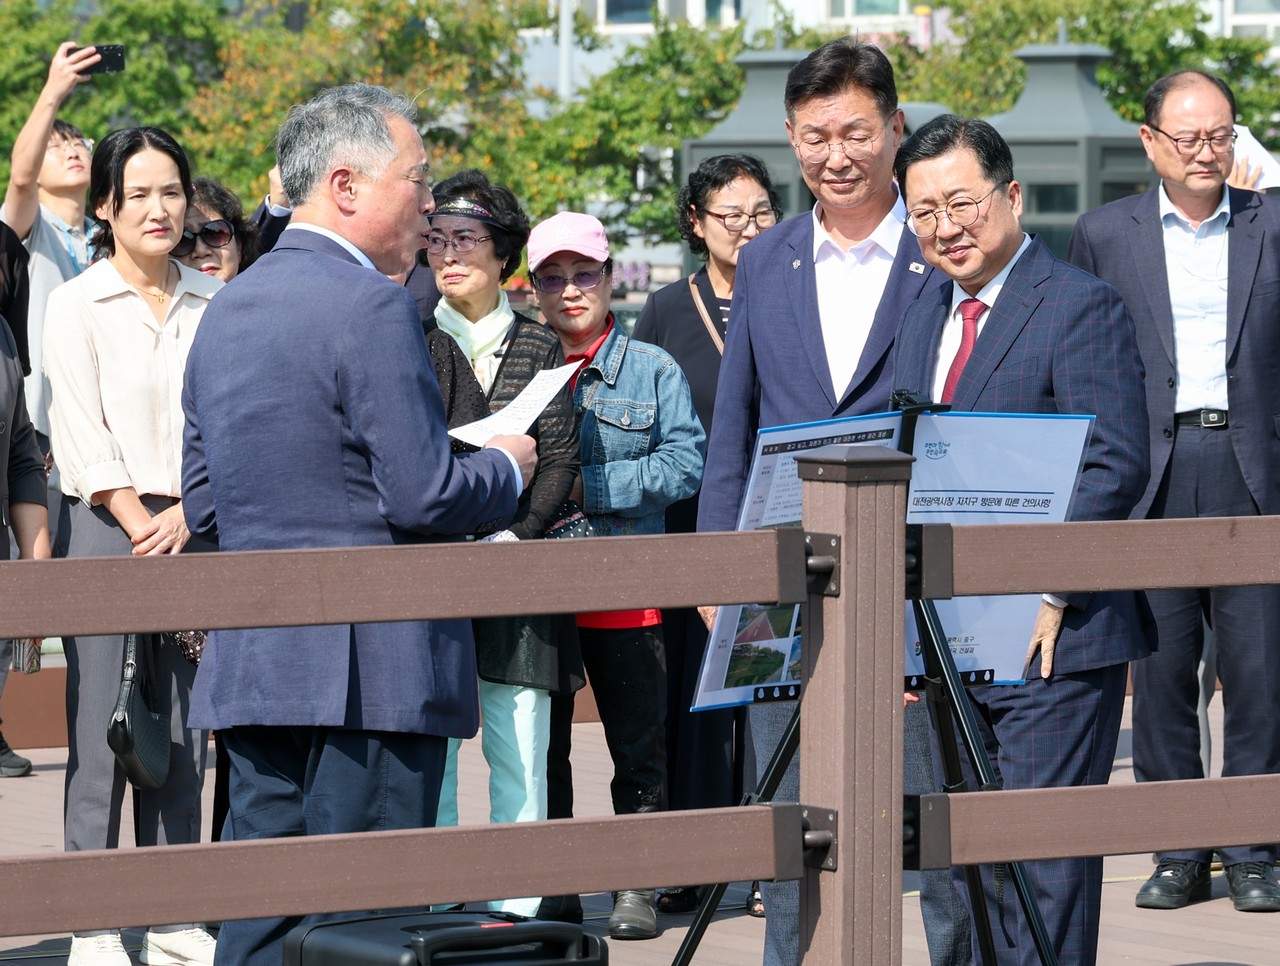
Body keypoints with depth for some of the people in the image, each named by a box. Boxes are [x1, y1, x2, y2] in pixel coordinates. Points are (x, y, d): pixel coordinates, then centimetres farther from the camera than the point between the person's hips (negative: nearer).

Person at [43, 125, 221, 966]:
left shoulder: (214, 304, 10)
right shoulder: (77, 305, -1)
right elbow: (83, 437, -6)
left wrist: (185, 517, -6)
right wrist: (141, 529, -11)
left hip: (194, 528, 4)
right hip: (105, 527, -4)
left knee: (183, 734, 5)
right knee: (102, 732, -6)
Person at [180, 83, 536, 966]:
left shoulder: (228, 307, 13)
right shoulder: (371, 307, -13)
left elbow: (204, 500, 17)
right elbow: (423, 495, -18)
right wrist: (504, 470, 1)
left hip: (249, 662, 8)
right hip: (370, 670, -8)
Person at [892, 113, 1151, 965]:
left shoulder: (1081, 307, -8)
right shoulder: (923, 321, 17)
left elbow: (1117, 467, -15)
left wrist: (1048, 593, -19)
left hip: (1050, 640, -8)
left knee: (1043, 859, -7)